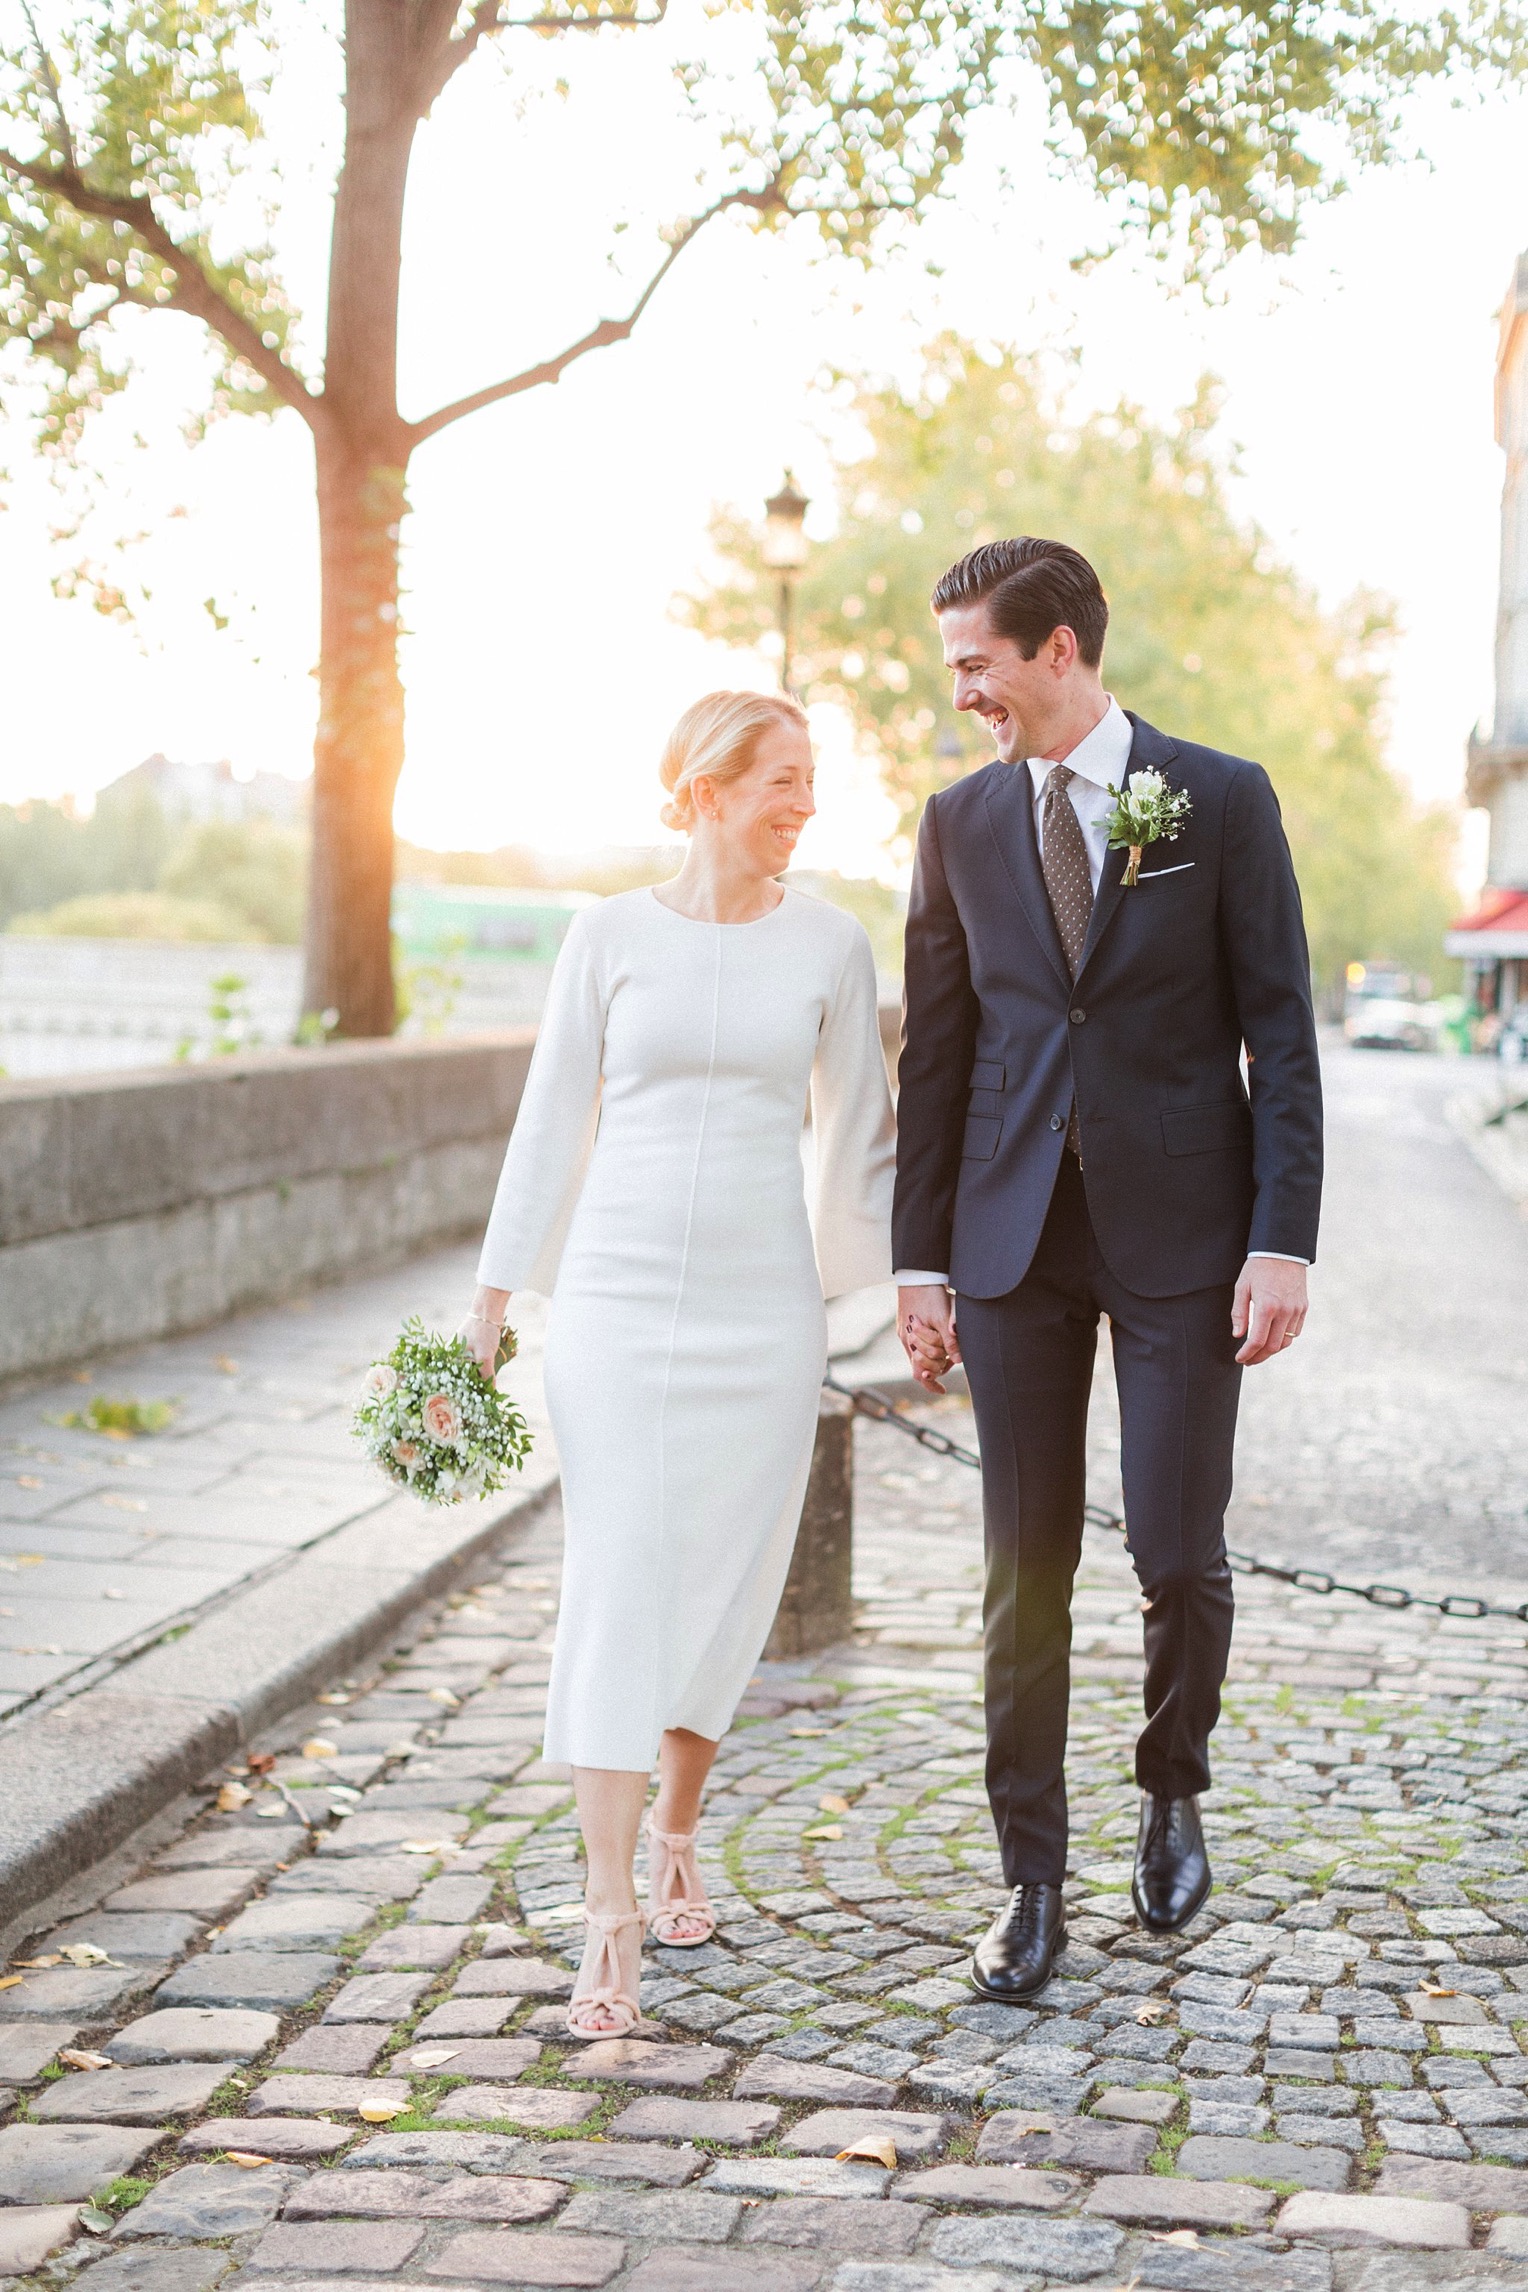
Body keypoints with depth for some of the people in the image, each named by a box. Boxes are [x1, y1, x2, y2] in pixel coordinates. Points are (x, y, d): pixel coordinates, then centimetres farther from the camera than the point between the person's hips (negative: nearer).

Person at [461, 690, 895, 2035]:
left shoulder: (831, 945, 4)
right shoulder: (611, 936, 2)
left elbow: (860, 1134, 10)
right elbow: (554, 1118, 5)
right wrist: (493, 1297, 4)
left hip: (764, 1303, 2)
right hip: (618, 1291, -1)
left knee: (726, 1583, 8)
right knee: (617, 1583, -7)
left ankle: (675, 1829, 34)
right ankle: (613, 1925, -8)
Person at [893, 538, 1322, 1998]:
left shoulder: (1222, 801, -2)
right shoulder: (960, 823, 7)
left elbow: (1280, 1033, -3)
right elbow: (935, 1052, 9)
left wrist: (1283, 1239, -11)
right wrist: (920, 1260, 6)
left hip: (1179, 1230, -2)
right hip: (1014, 1235, 3)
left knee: (1178, 1553, -2)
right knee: (1026, 1566, 4)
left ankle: (1173, 1790, 28)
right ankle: (1032, 1884, 15)